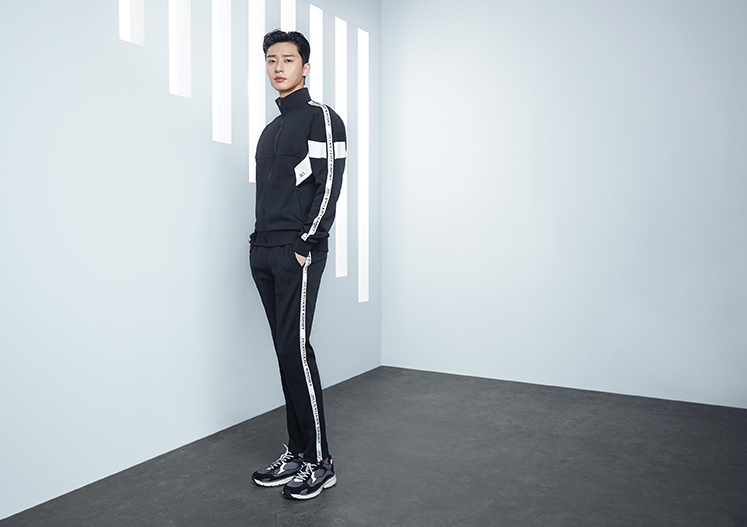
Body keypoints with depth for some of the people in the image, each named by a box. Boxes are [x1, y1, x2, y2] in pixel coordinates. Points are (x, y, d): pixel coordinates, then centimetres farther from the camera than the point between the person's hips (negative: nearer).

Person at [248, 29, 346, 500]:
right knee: (286, 350, 8)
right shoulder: (270, 131, 22)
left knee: (295, 347, -11)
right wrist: (260, 244, 12)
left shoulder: (322, 119, -2)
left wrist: (304, 245, -16)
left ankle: (320, 462, -1)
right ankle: (297, 454, 17)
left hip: (298, 254, -8)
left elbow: (328, 187, -12)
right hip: (265, 256, 8)